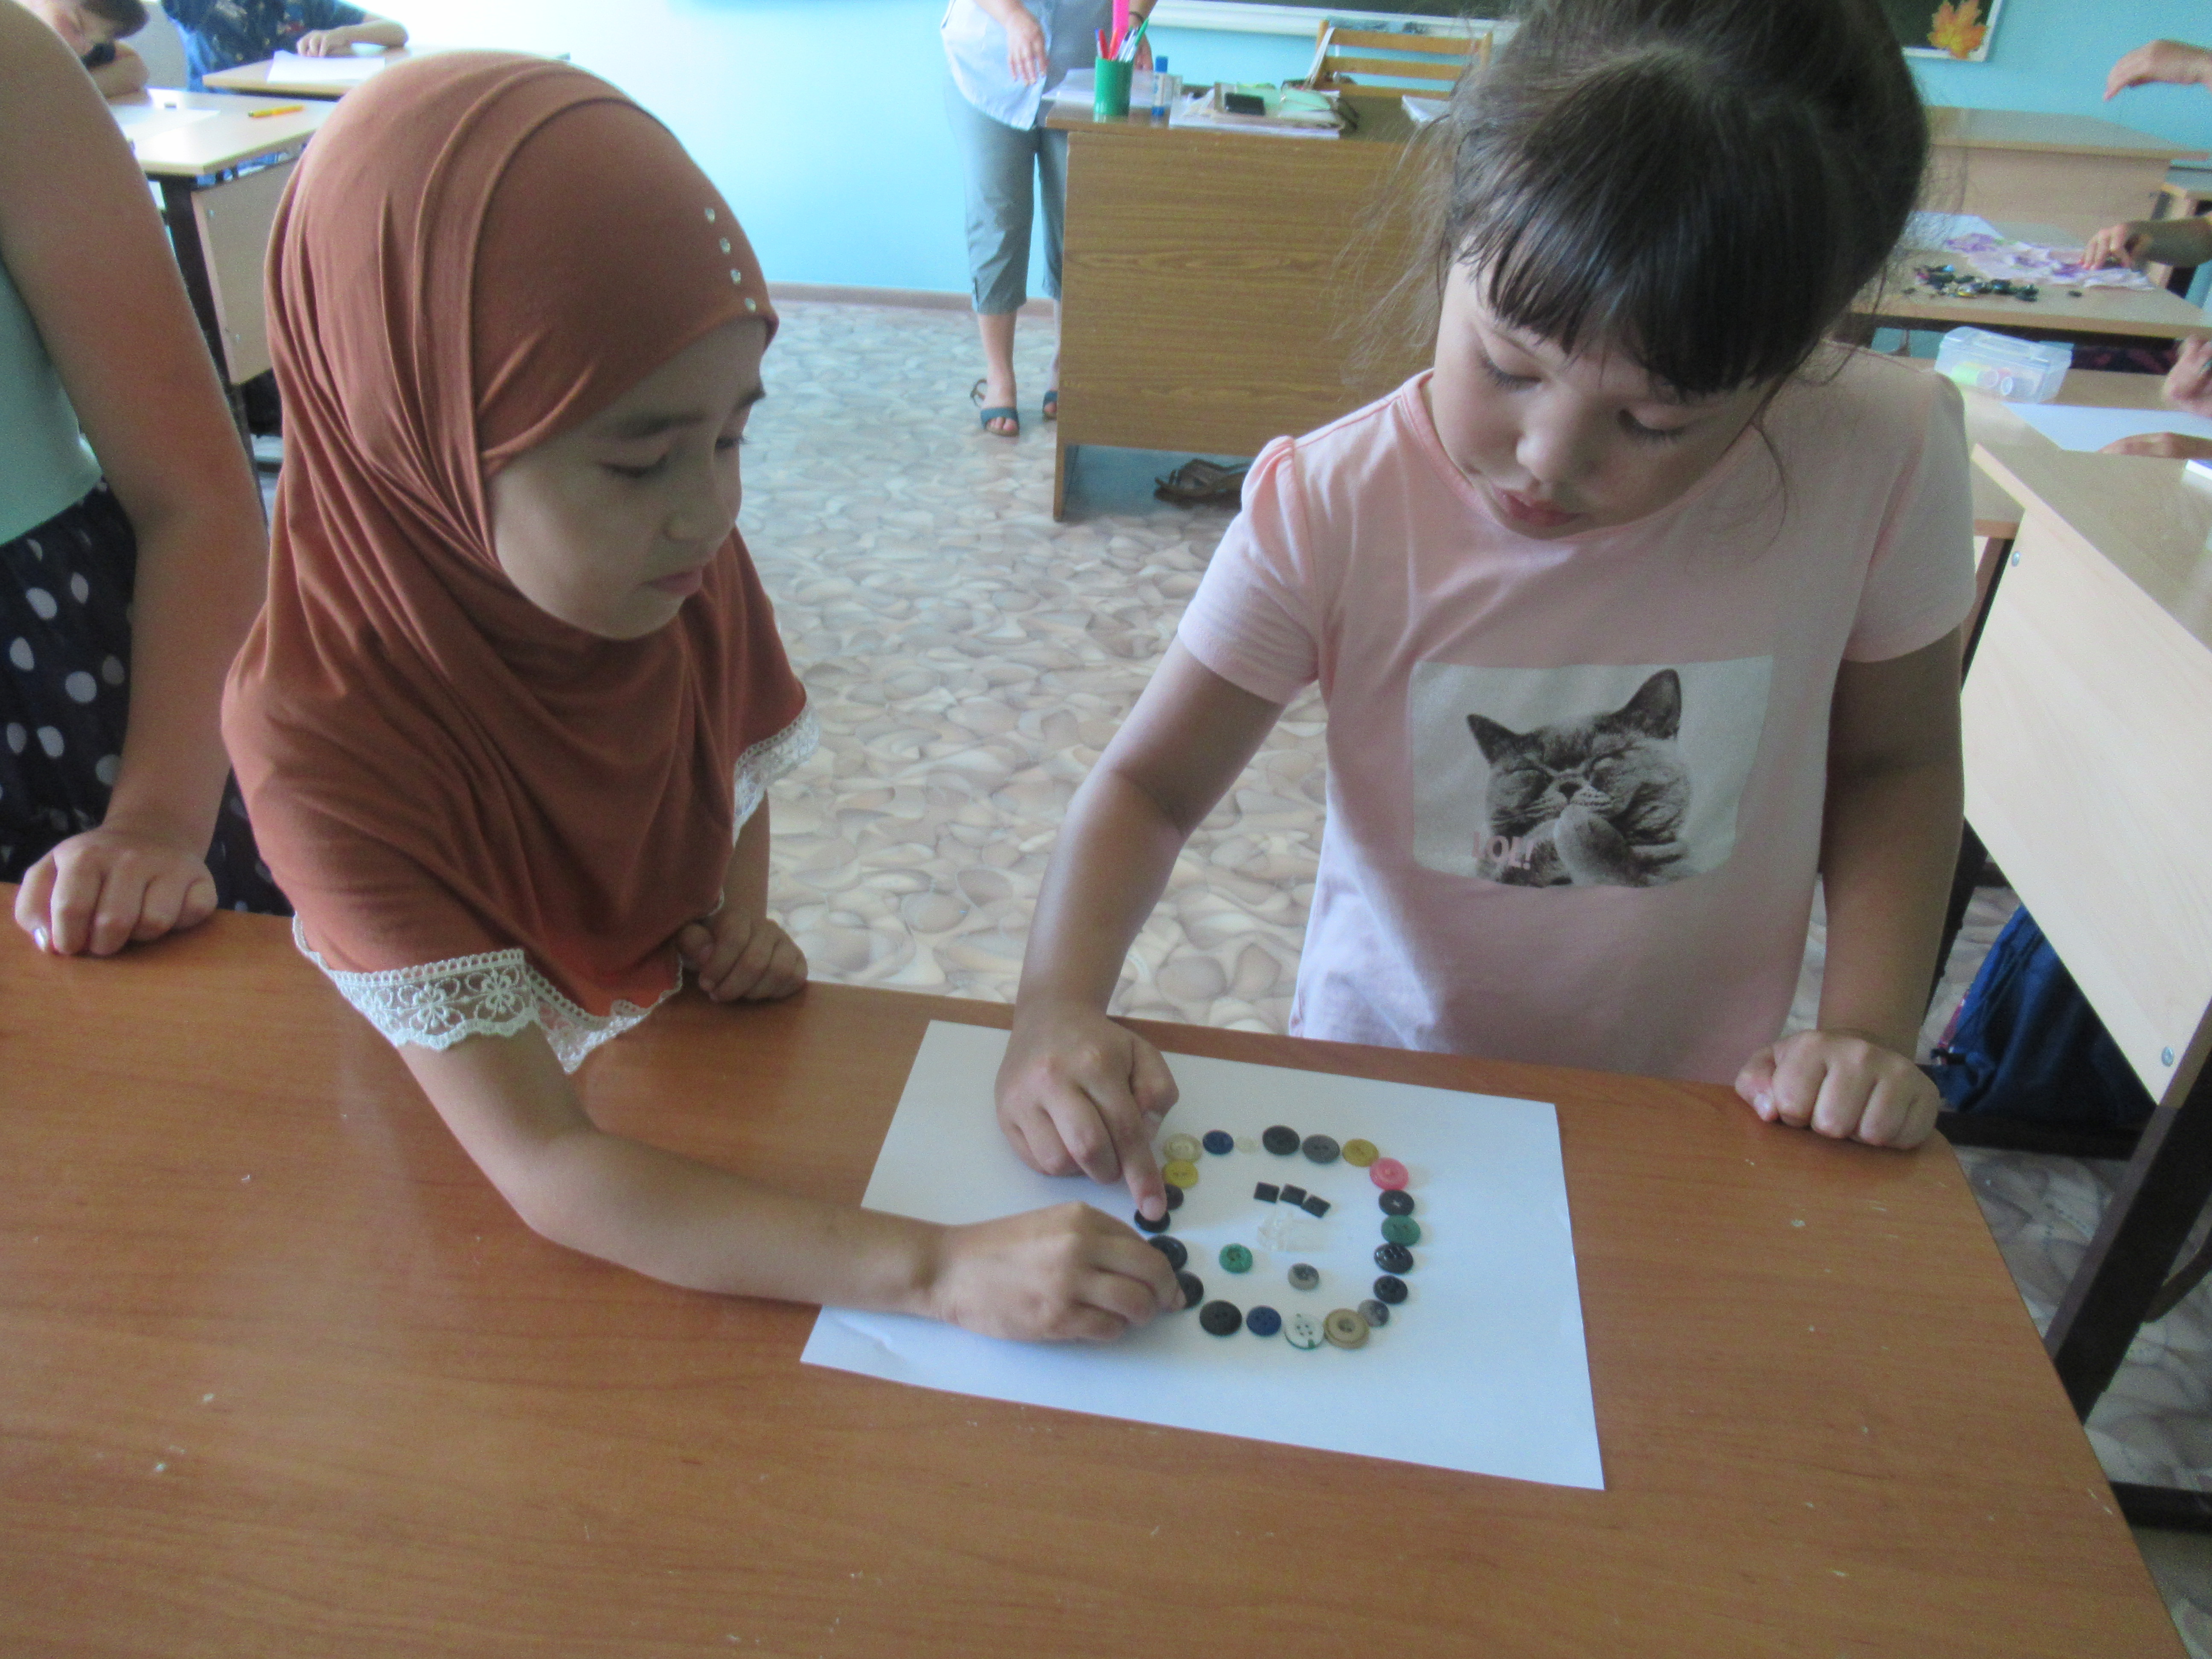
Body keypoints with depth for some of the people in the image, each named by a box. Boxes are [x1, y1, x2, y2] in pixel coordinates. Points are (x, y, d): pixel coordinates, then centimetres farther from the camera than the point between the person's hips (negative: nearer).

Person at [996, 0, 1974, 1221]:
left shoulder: (1883, 461, -17)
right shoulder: (1329, 510, -21)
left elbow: (1894, 762, -1)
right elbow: (1151, 783, -14)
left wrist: (1869, 1027, -12)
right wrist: (1058, 1007, -30)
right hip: (1381, 1097, -1)